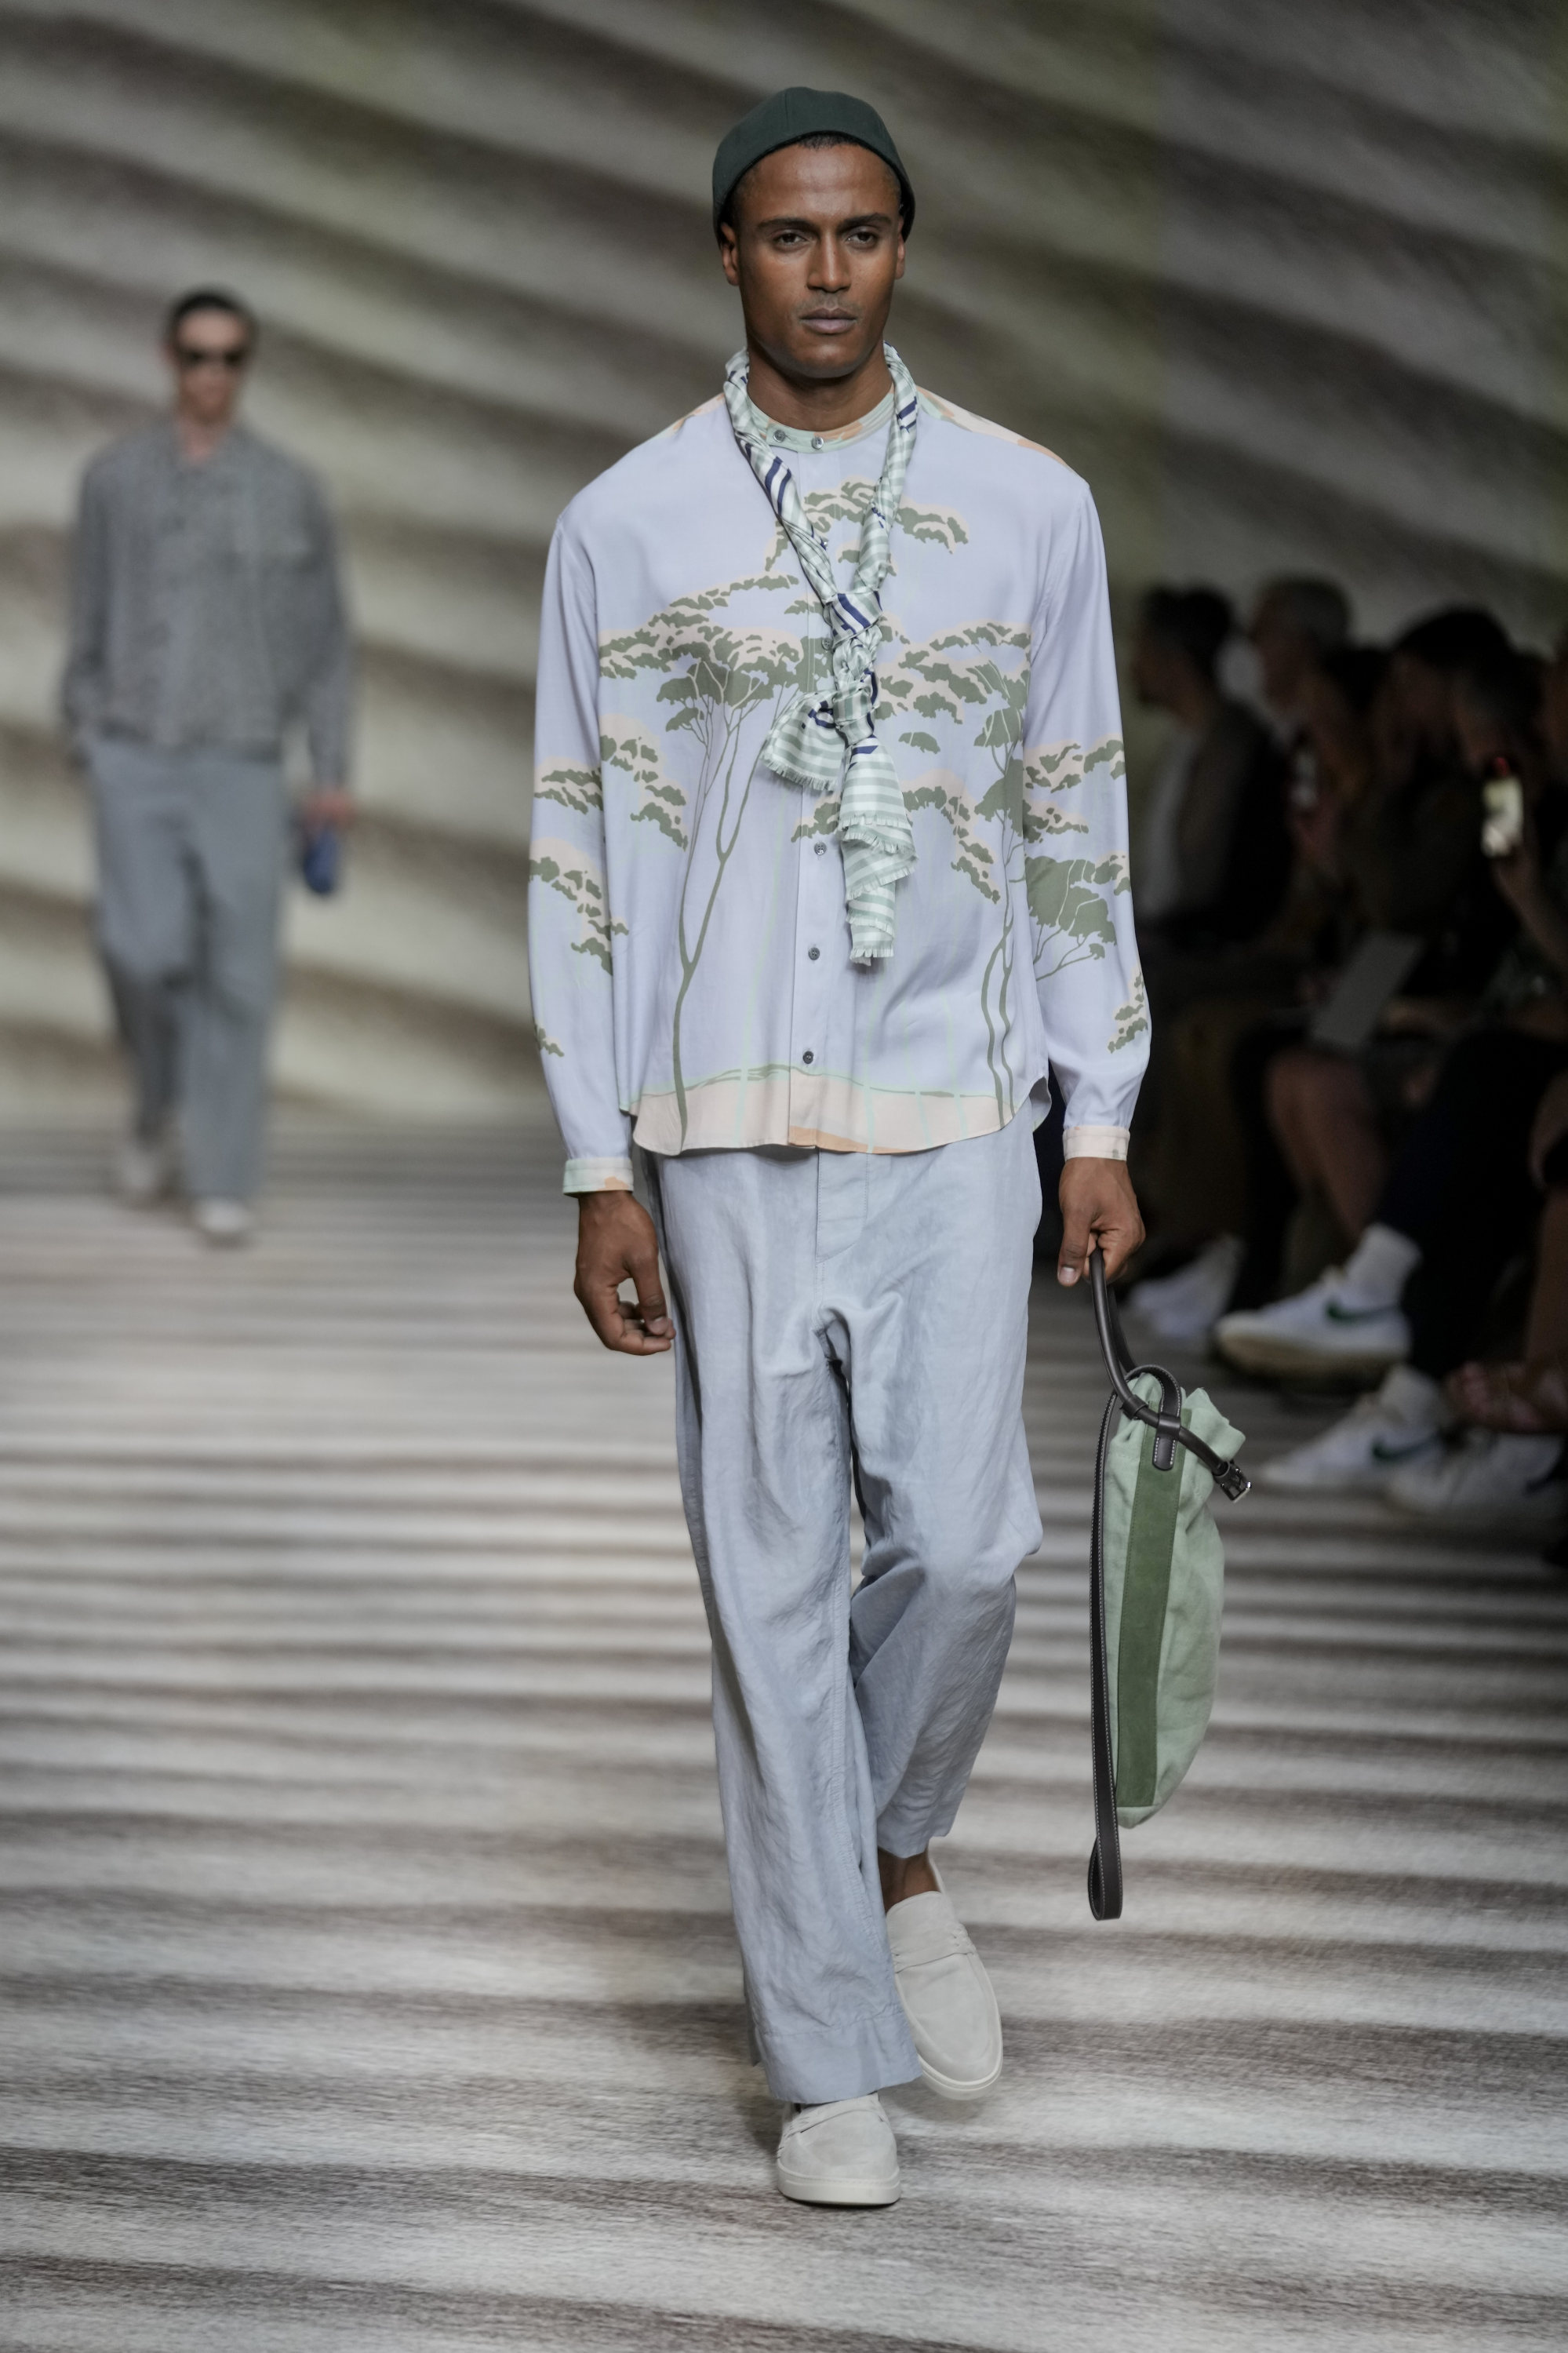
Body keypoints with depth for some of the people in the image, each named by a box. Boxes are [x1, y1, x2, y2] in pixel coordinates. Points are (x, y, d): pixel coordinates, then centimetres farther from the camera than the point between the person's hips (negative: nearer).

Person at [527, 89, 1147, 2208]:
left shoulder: (1029, 506, 5)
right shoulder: (628, 525, 2)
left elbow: (1079, 832, 9)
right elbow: (583, 859, 2)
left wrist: (1104, 1128, 5)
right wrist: (603, 1176, -2)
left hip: (955, 1118, 1)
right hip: (729, 1131, -1)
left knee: (961, 1545, -6)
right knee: (772, 1587, 2)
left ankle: (892, 1848, 26)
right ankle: (831, 2055, 12)